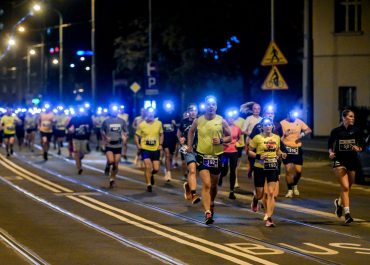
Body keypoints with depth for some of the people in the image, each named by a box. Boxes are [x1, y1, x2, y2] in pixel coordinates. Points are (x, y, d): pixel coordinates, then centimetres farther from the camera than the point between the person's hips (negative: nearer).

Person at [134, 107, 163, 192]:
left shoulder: (159, 123, -2)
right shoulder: (141, 125, -7)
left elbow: (161, 134, 11)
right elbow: (137, 136, 3)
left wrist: (160, 144, 0)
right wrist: (138, 145, -10)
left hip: (155, 149, 2)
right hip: (145, 149, -2)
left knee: (156, 169, 2)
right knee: (148, 167, -12)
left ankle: (151, 175, 38)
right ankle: (149, 185, 1)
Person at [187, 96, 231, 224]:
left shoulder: (221, 121, -4)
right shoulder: (198, 121, -2)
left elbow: (229, 137, 2)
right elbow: (191, 131, 19)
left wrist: (221, 140, -17)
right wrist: (189, 145, 12)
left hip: (217, 156, 1)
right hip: (202, 156, -1)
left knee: (214, 185, 16)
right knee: (206, 184, -15)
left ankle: (211, 204, 43)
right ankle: (208, 213, -21)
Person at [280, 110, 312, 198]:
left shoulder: (299, 122, 4)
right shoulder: (282, 123, -6)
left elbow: (309, 130, 7)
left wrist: (303, 134, -13)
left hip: (297, 149, 3)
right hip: (287, 149, -3)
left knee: (298, 170, 2)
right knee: (289, 170, -4)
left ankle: (295, 185, 30)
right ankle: (290, 190, 7)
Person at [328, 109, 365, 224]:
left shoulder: (356, 130, 1)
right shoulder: (336, 131, -3)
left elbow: (362, 145, 5)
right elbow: (330, 144, 8)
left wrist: (358, 149, -16)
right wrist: (331, 152, -10)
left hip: (352, 161, 3)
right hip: (339, 161, -3)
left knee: (348, 187, 15)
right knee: (345, 187, -14)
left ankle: (339, 202, 45)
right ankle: (347, 213, -14)